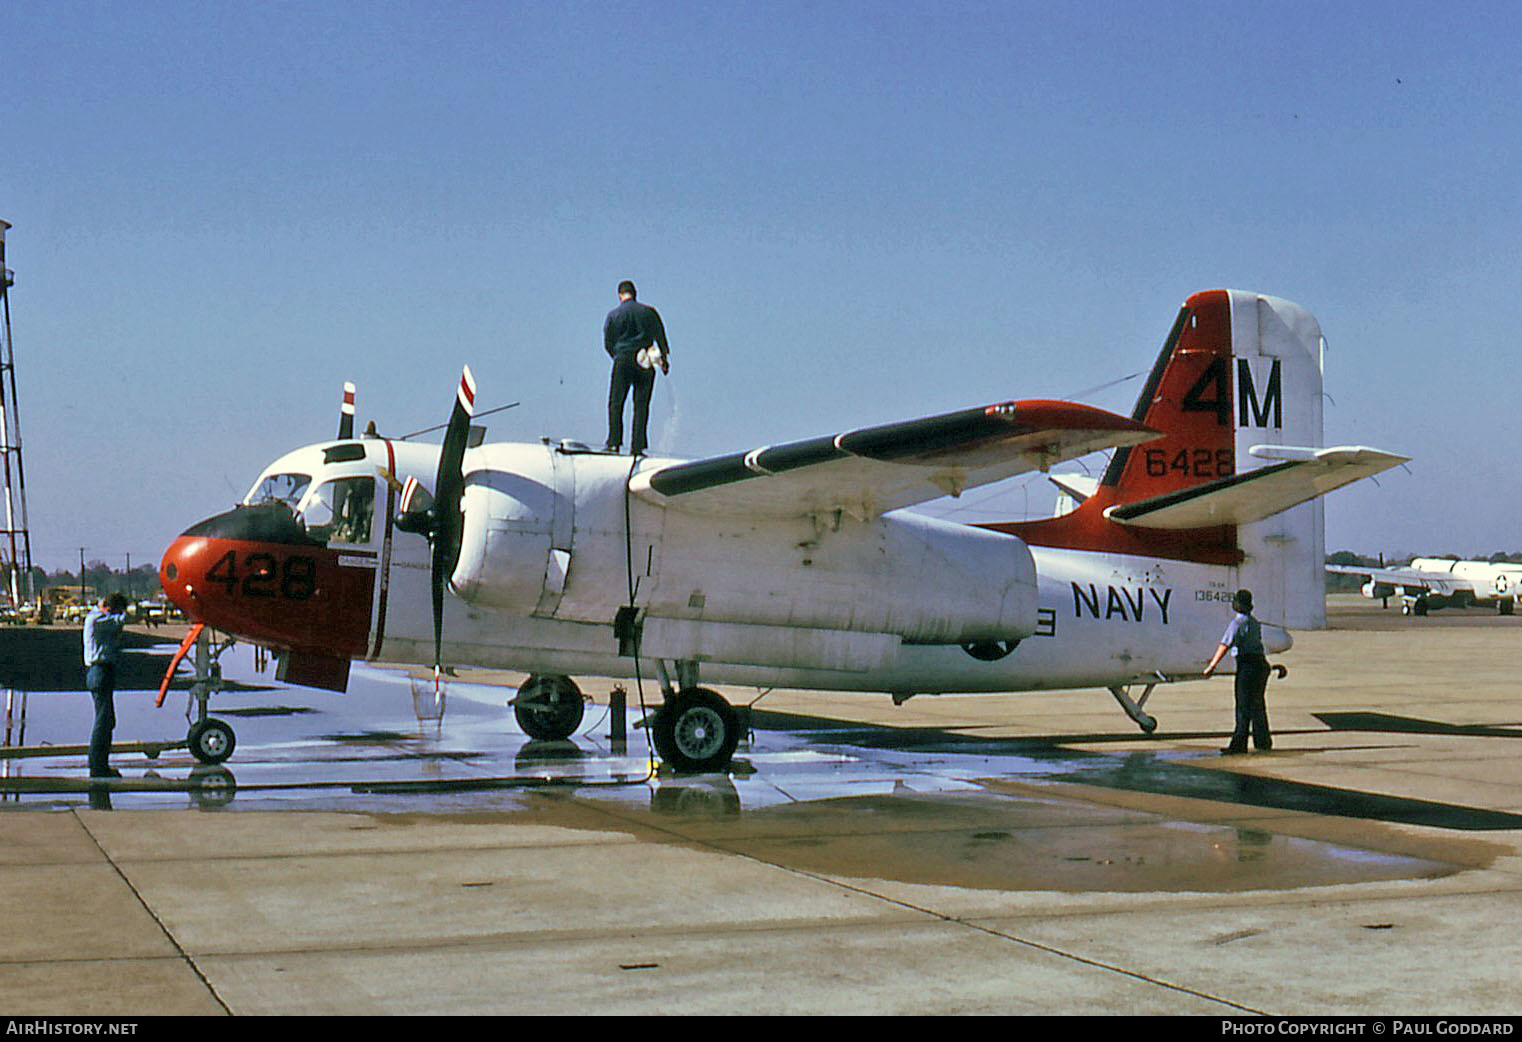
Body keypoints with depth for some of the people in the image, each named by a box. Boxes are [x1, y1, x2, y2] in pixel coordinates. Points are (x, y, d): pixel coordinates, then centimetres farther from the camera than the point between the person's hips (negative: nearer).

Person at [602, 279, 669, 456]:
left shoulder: (613, 315, 3)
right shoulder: (649, 312, 5)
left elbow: (607, 344, 6)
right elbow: (660, 337, 6)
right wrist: (665, 358, 13)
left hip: (622, 361, -1)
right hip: (645, 362, 1)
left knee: (616, 403, 5)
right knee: (641, 404, 3)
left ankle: (614, 442, -4)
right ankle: (637, 446, -1)